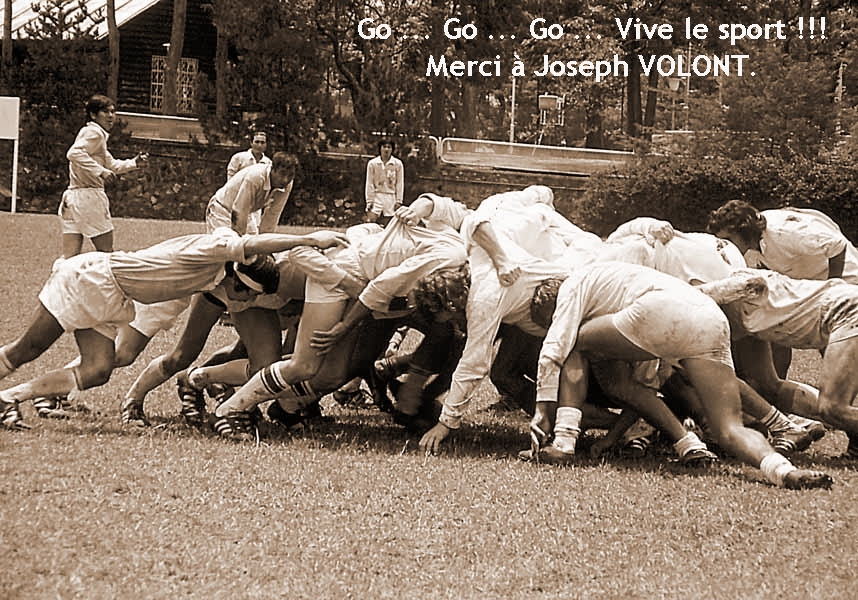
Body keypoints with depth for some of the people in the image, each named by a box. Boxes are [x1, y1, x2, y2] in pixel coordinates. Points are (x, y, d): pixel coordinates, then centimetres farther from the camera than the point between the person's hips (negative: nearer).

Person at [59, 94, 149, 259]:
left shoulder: (99, 135, 24)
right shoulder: (94, 133, -8)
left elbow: (111, 165, 36)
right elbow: (74, 153, -26)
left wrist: (134, 163, 24)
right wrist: (100, 171, -28)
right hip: (89, 196, -9)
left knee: (70, 258, 3)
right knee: (106, 253, 0)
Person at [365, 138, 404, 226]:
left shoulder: (398, 164, 2)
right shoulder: (372, 164, 3)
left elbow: (400, 183, 7)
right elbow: (369, 184, 5)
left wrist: (399, 201, 3)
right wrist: (369, 201, 2)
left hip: (391, 199, 0)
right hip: (377, 198, 0)